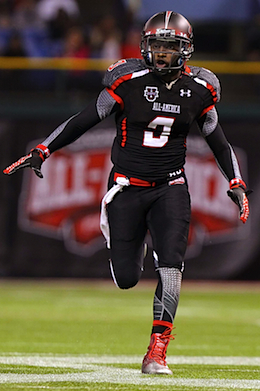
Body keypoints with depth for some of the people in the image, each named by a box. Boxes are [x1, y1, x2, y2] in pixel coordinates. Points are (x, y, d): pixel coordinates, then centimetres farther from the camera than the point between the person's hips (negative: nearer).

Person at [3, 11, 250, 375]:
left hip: (170, 188, 1)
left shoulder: (199, 89, -2)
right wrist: (41, 152, -10)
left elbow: (217, 139, 12)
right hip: (127, 187, -1)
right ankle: (135, 247, 40)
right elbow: (84, 120, -5)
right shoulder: (129, 81, -10)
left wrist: (237, 185, 9)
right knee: (126, 279, 0)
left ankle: (157, 352, -10)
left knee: (170, 267, -17)